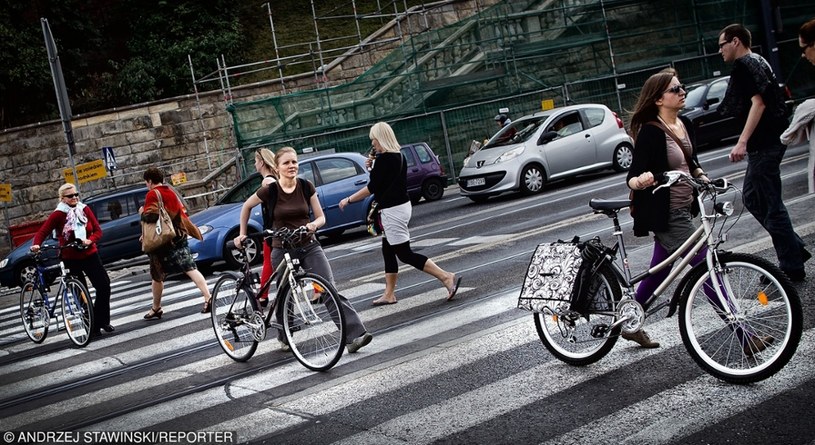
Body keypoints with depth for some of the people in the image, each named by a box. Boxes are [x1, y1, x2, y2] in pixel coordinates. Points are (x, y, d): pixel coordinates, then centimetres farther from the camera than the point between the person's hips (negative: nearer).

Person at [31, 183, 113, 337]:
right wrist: (36, 244, -31)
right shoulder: (58, 214, -8)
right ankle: (92, 327, 9)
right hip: (71, 259, -3)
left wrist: (90, 240, -19)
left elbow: (98, 230, 1)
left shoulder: (85, 210, 1)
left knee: (104, 285, -5)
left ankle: (102, 321, 9)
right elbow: (42, 232, -12)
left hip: (90, 255, 3)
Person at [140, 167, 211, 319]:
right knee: (190, 268, -2)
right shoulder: (171, 192, 14)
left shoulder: (152, 194, -9)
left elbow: (151, 215, -20)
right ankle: (208, 298, -16)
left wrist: (142, 213, 0)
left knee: (157, 276, 8)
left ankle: (156, 309, 20)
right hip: (179, 237, 6)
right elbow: (182, 213, 16)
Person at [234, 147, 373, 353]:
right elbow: (246, 206, 10)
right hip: (282, 250, -1)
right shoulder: (270, 191, -8)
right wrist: (242, 233, 12)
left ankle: (355, 335, -18)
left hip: (309, 246, 1)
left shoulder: (306, 187, -2)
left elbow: (321, 217, 2)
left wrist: (314, 224, -20)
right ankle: (285, 339, 35)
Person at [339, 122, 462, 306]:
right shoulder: (398, 156, 10)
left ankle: (447, 278, -13)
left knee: (405, 254, -7)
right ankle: (389, 294, 18)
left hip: (393, 210, -10)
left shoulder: (384, 158, -17)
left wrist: (348, 200, -6)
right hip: (402, 206, 10)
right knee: (388, 250, 14)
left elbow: (372, 188, -16)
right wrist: (374, 168, 9)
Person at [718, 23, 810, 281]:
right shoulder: (756, 62, 19)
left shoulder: (745, 65, -12)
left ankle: (792, 267, 3)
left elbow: (758, 102, -23)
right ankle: (795, 249, 19)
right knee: (753, 198, 16)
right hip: (768, 141, 11)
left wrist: (742, 141, -29)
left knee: (769, 205, -5)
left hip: (764, 144, -11)